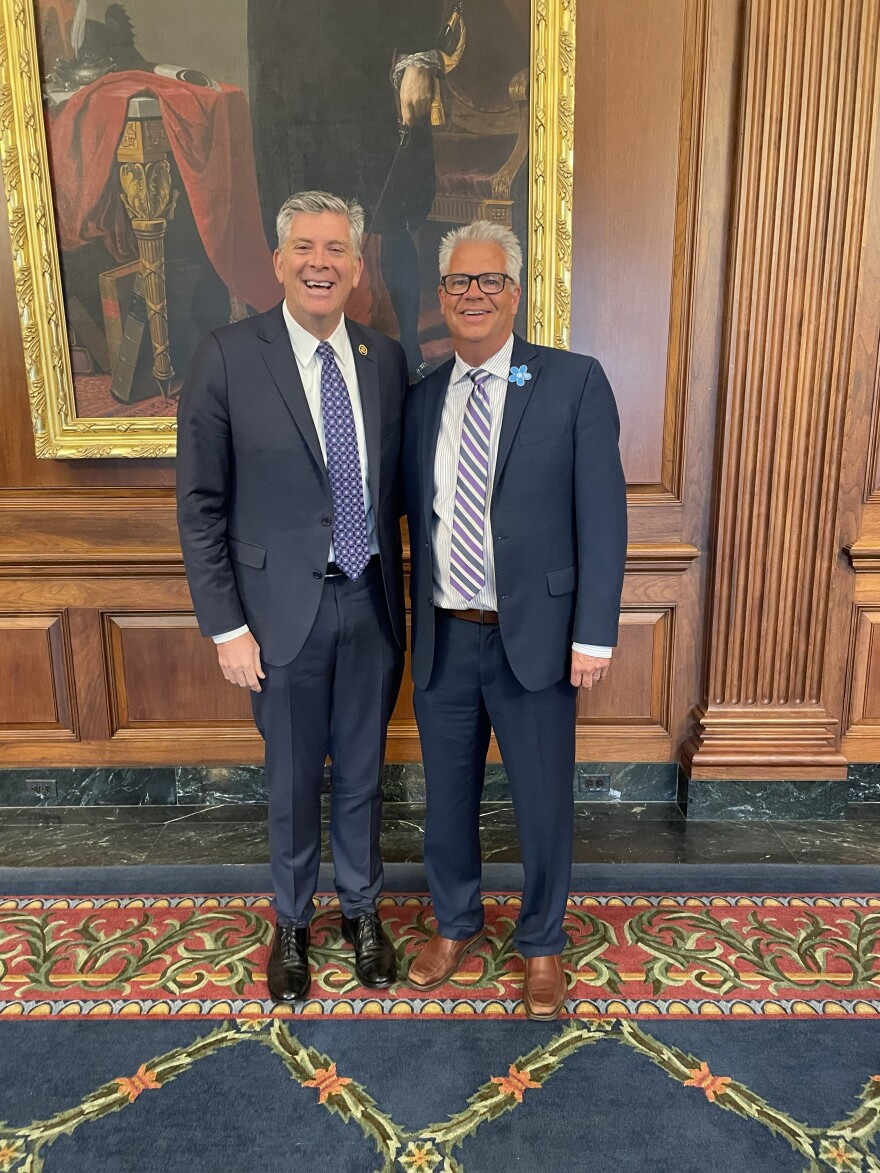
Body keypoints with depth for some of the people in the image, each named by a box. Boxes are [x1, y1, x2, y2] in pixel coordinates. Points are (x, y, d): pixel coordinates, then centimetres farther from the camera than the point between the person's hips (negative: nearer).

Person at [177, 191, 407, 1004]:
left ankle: (361, 907, 42)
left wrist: (405, 596, 6)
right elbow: (199, 505, -7)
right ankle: (292, 921, 40)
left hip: (371, 604, 3)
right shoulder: (227, 359, -9)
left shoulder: (387, 359, 2)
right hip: (284, 610, -2)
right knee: (293, 780, 14)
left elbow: (397, 484, 8)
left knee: (362, 771, 18)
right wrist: (226, 626, -9)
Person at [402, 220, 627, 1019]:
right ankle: (456, 923, 43)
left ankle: (542, 943, 38)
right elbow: (417, 513, 10)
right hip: (443, 640, 4)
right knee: (448, 797, 17)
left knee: (544, 803, 12)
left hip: (534, 638, -3)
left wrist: (594, 635, -11)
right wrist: (418, 625, 4)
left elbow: (602, 517, -8)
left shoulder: (574, 383, -5)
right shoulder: (421, 399, 7)